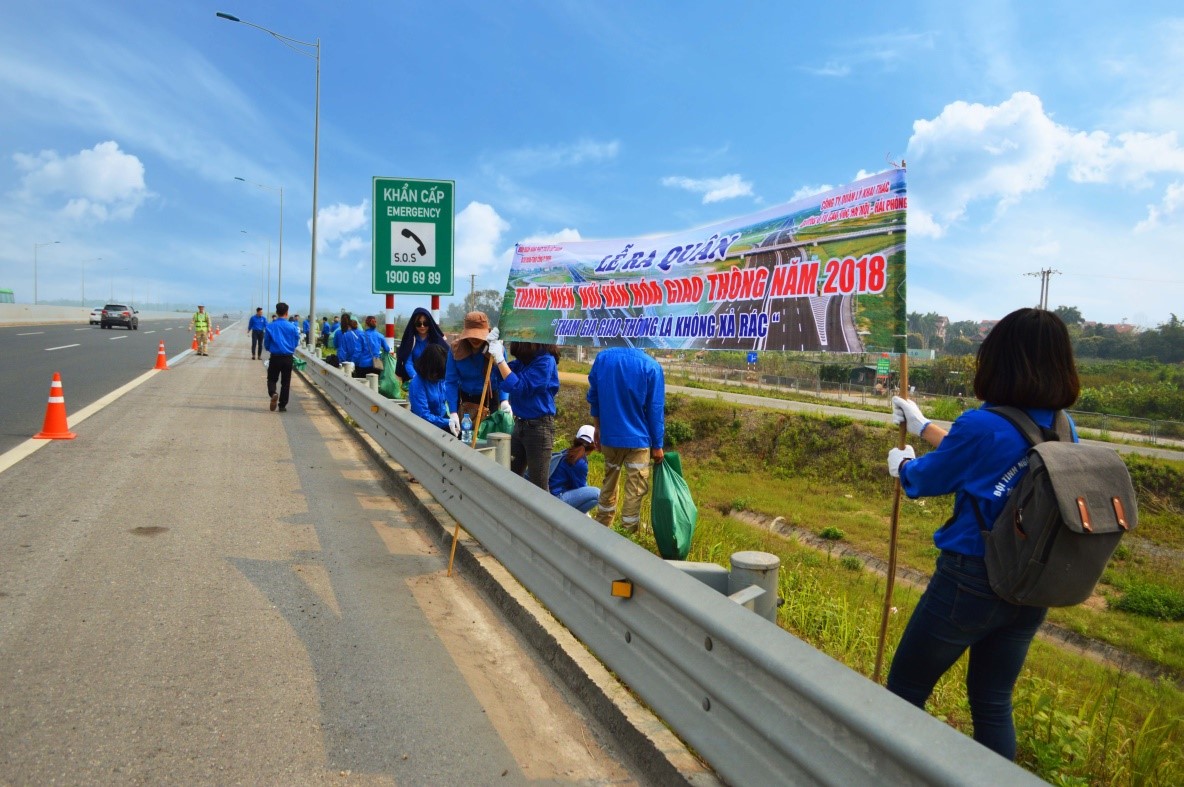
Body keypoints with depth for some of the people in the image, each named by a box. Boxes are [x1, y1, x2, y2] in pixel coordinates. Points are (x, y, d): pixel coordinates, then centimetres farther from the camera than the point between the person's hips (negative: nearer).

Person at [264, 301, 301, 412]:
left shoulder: (270, 326, -5)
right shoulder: (292, 327, -5)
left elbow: (266, 344, 2)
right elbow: (296, 343, 5)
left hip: (275, 357, -1)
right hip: (288, 358, 1)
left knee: (272, 379, 12)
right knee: (285, 382, 10)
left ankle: (273, 393, -19)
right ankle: (282, 405, 11)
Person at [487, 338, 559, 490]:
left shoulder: (545, 361, -18)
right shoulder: (524, 359, 5)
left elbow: (519, 387, -21)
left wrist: (499, 358, -19)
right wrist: (494, 352, -4)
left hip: (539, 427, -8)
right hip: (520, 424, 8)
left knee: (538, 486, 2)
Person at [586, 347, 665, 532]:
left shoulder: (602, 358, -3)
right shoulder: (651, 366, -14)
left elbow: (593, 397, 7)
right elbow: (655, 410, -9)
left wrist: (597, 429, 19)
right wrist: (657, 445, 0)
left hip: (609, 435, 5)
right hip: (638, 439, -4)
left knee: (609, 483, 21)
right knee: (635, 490, 6)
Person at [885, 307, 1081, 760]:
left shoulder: (982, 426, -21)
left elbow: (923, 480, -5)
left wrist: (901, 463, 18)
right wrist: (922, 427, 28)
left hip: (970, 582, -6)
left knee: (904, 691, 11)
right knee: (993, 703, 19)